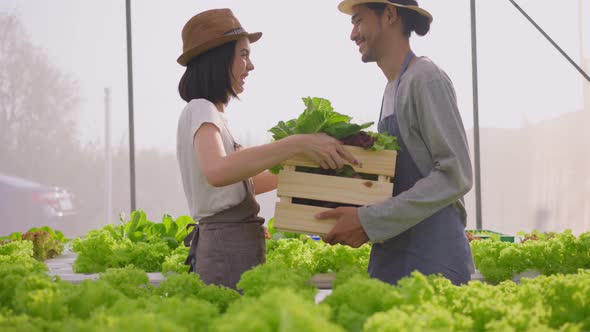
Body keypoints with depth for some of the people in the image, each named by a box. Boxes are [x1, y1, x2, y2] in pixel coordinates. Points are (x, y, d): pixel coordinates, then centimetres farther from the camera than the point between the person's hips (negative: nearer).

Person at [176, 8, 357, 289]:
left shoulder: (208, 112, 18)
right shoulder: (200, 111, -11)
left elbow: (245, 183, 23)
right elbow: (217, 172, -33)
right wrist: (296, 144, -36)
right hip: (228, 253, -10)